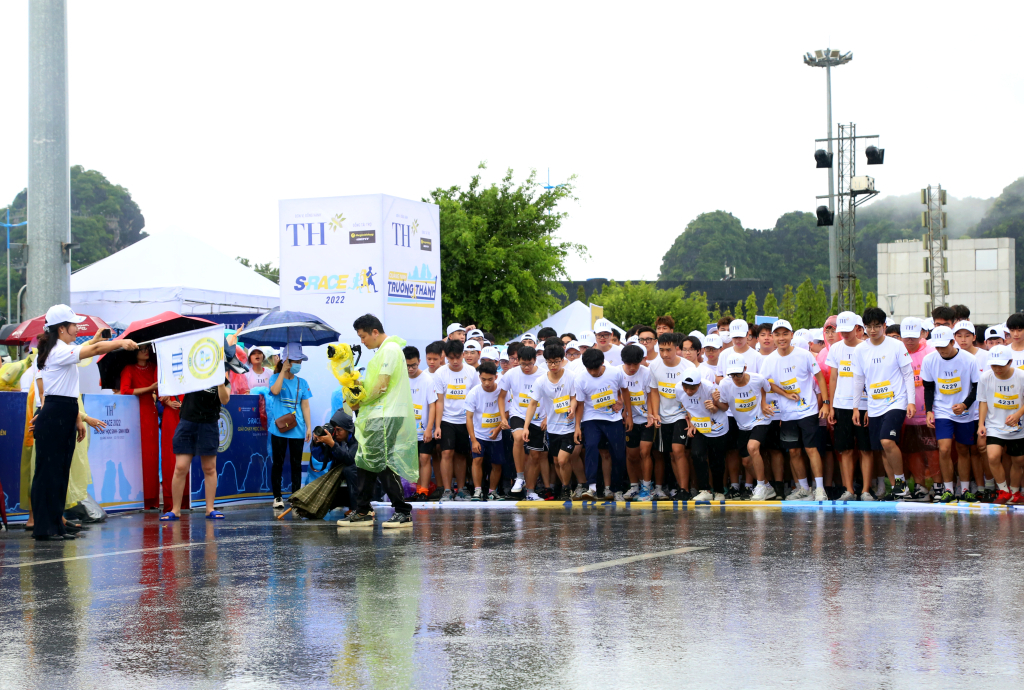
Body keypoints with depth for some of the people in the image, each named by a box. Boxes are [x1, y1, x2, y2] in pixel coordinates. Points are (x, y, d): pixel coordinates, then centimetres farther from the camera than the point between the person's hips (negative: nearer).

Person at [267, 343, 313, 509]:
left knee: (296, 464, 4)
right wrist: (284, 370, -14)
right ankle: (277, 497, 7)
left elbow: (305, 406, 10)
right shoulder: (275, 378, 2)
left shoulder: (302, 383, 10)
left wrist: (308, 427, 4)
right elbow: (275, 390, -21)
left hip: (297, 429, 3)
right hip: (279, 428, -3)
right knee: (278, 463, 1)